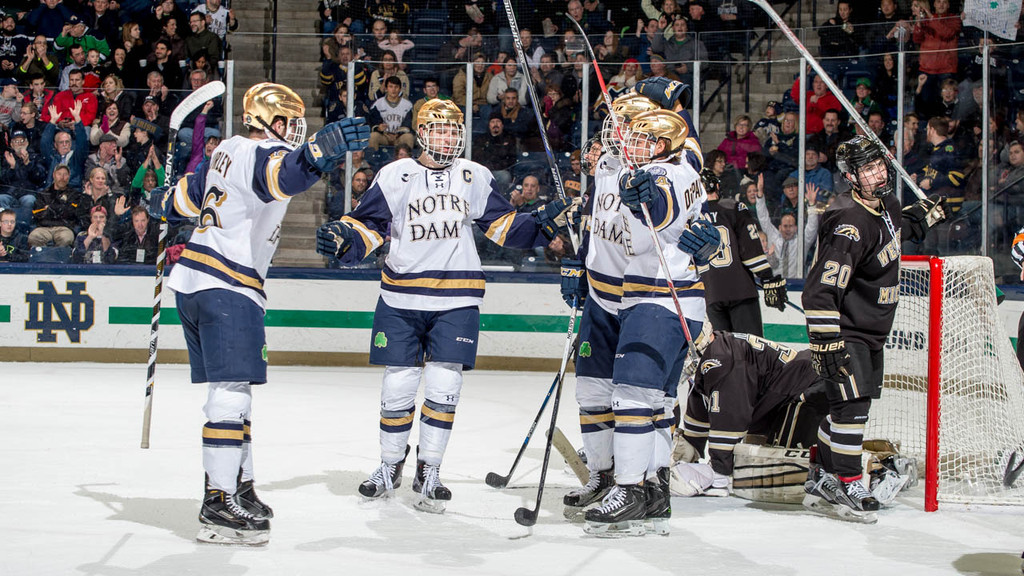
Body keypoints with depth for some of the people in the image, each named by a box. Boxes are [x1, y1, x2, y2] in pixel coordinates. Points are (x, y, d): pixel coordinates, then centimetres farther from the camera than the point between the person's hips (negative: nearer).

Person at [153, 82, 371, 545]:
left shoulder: (229, 151, 18)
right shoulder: (262, 154, -10)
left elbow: (192, 192, 34)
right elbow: (286, 173, -35)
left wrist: (165, 204, 55)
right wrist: (324, 146, -51)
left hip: (194, 281, 10)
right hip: (228, 286, -10)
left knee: (230, 391, 15)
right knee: (231, 391, -13)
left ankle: (239, 485, 22)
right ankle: (219, 504, -18)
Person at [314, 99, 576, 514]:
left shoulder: (475, 177, 6)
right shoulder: (395, 176, 1)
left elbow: (503, 225, 9)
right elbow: (368, 224, 3)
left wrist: (542, 222, -6)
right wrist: (342, 238, -16)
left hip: (457, 298, 0)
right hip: (401, 298, 0)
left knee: (443, 386, -5)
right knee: (398, 386, 4)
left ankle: (429, 472, 8)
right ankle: (391, 466, 23)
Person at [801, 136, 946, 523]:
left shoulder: (885, 204, 3)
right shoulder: (849, 224, -25)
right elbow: (821, 290, -28)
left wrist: (923, 215, 18)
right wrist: (827, 343, -31)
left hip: (871, 332, 9)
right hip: (843, 331, -9)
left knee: (850, 407, 14)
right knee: (852, 405, -12)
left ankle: (821, 483, 24)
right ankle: (846, 486, -4)